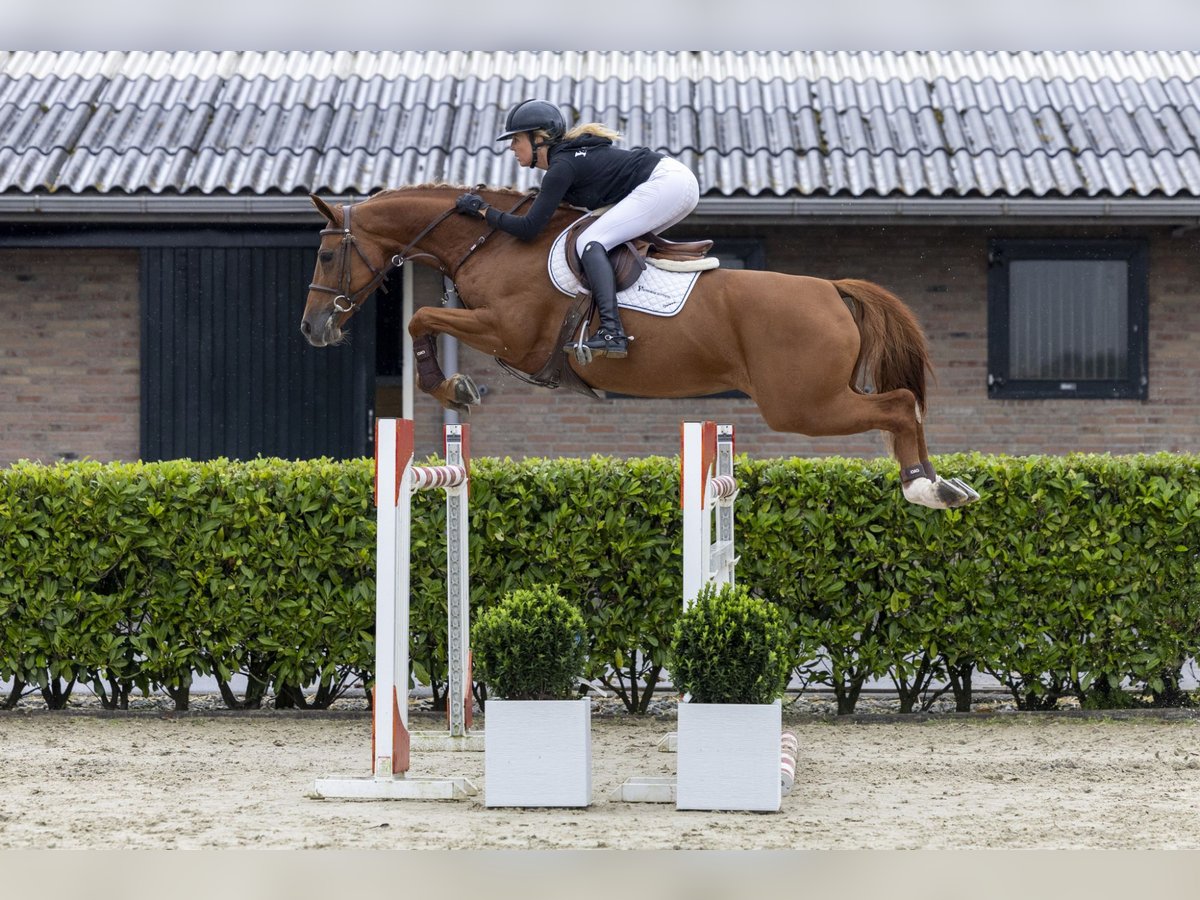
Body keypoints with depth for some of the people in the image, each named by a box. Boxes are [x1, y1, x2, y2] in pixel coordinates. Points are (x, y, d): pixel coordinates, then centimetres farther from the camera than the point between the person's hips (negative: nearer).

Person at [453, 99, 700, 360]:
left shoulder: (562, 167, -10)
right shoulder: (569, 153, 17)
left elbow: (528, 229, -11)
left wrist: (482, 210, -1)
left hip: (663, 184, -10)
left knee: (589, 242, -16)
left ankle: (612, 332, -30)